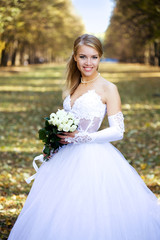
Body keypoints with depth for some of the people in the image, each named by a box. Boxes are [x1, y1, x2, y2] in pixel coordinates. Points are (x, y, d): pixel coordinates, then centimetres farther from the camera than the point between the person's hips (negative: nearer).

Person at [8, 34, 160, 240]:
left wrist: (82, 137, -17)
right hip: (67, 157, 7)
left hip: (93, 159, -7)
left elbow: (117, 131, -12)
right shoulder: (73, 87, 13)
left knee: (90, 220, -4)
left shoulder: (108, 89, -7)